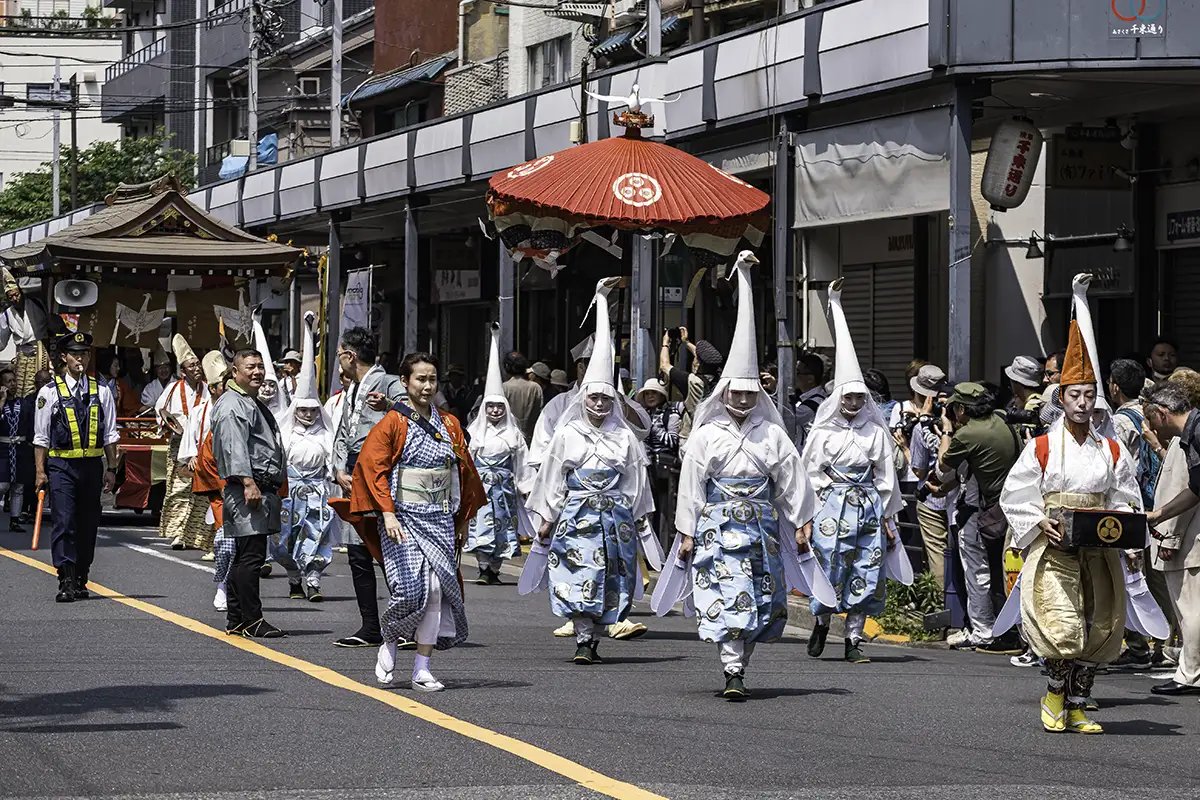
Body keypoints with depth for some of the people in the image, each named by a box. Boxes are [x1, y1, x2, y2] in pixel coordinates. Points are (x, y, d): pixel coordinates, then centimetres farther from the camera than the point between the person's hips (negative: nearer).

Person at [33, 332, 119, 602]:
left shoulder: (101, 392, 7)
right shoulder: (50, 392, 0)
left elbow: (110, 435, 11)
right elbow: (41, 437, 1)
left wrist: (111, 469, 6)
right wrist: (40, 471, -4)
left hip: (92, 465, 3)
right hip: (61, 465, -3)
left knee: (88, 524, 8)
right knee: (64, 522, -11)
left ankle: (80, 581, 18)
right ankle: (66, 582, -14)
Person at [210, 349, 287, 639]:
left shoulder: (255, 404, 25)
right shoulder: (231, 406, -9)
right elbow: (234, 447, -20)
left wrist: (275, 487, 30)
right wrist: (248, 483, -28)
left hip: (264, 489, 11)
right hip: (247, 488, -11)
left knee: (244, 557, 12)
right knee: (251, 556, -12)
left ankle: (236, 621, 16)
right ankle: (251, 621, -11)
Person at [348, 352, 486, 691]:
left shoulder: (449, 425, 12)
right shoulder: (392, 423, -3)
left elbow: (465, 472, 19)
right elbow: (372, 467, -10)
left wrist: (464, 519, 17)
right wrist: (387, 513, -20)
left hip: (440, 519, 5)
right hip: (404, 518, -5)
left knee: (436, 589, -4)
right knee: (411, 587, -17)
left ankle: (422, 669, 2)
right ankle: (390, 645, 11)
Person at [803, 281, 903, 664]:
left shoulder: (876, 430, 7)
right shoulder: (823, 430, 3)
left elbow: (885, 474, 9)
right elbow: (810, 471, 5)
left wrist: (888, 517, 8)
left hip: (868, 504, 2)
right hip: (831, 504, -2)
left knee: (865, 573, 0)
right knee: (829, 569, -5)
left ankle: (854, 639, 6)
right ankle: (822, 622, 22)